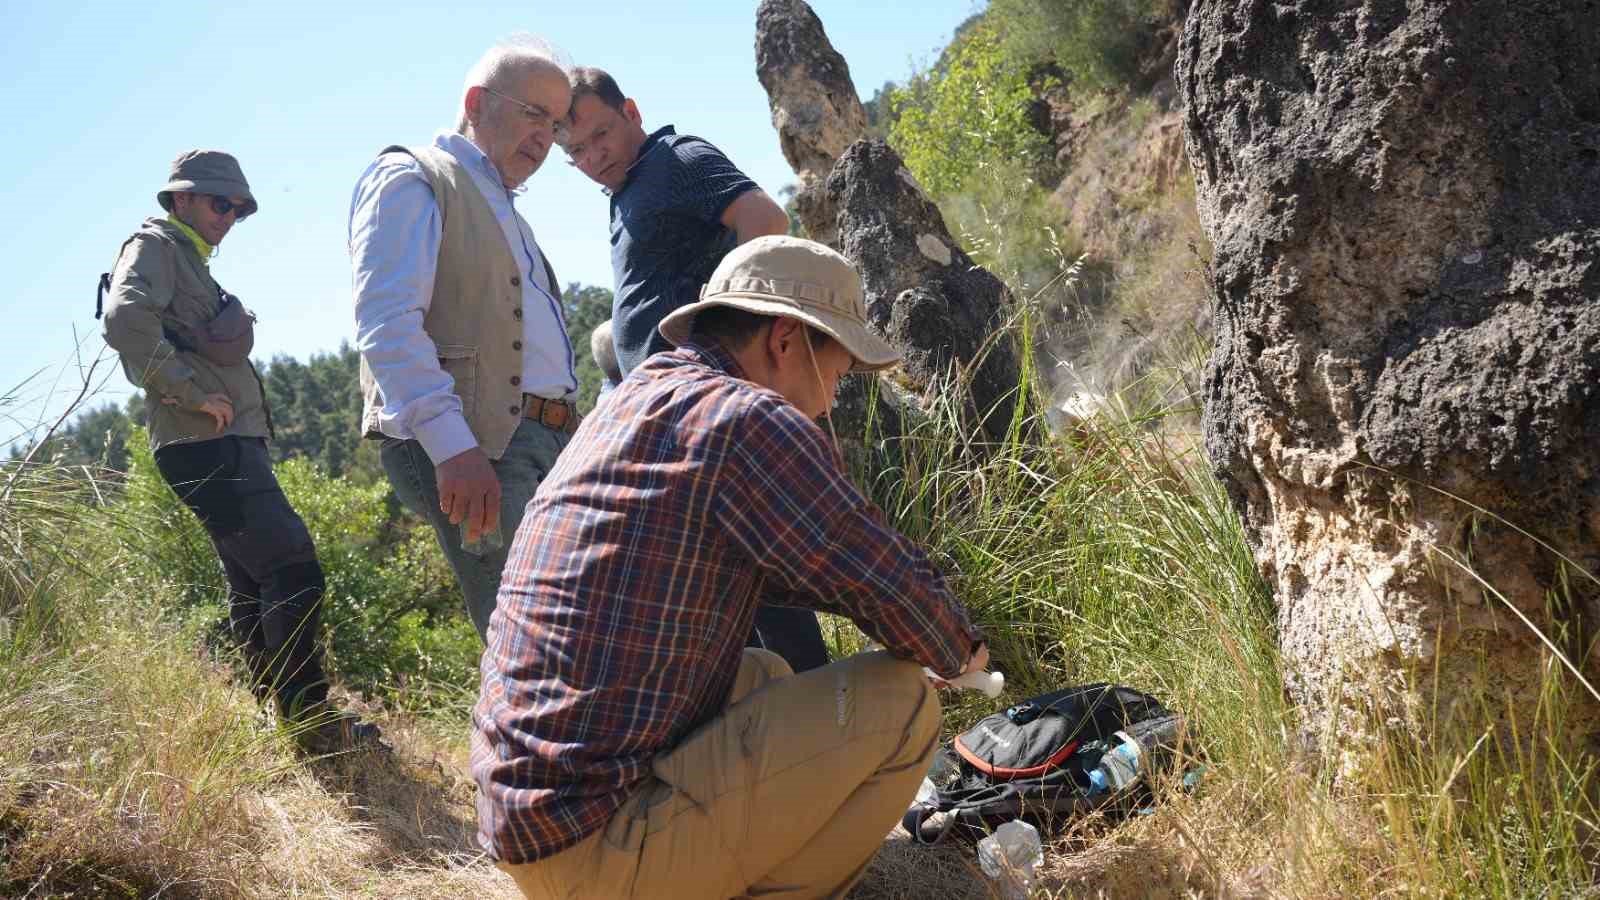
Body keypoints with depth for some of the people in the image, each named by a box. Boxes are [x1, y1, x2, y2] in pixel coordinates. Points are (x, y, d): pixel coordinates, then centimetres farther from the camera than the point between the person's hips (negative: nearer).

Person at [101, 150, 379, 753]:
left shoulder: (191, 263, 25)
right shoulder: (155, 247, -4)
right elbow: (125, 320, -24)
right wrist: (194, 394, -21)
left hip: (230, 448, 11)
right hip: (208, 449, -11)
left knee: (256, 588, 13)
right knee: (293, 571, -16)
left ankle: (276, 711, 20)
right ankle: (309, 718, -14)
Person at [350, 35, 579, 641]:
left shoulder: (503, 211, 30)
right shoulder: (409, 179, 1)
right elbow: (387, 322, -15)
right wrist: (452, 444, -26)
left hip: (549, 441, 9)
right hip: (470, 447, -9)